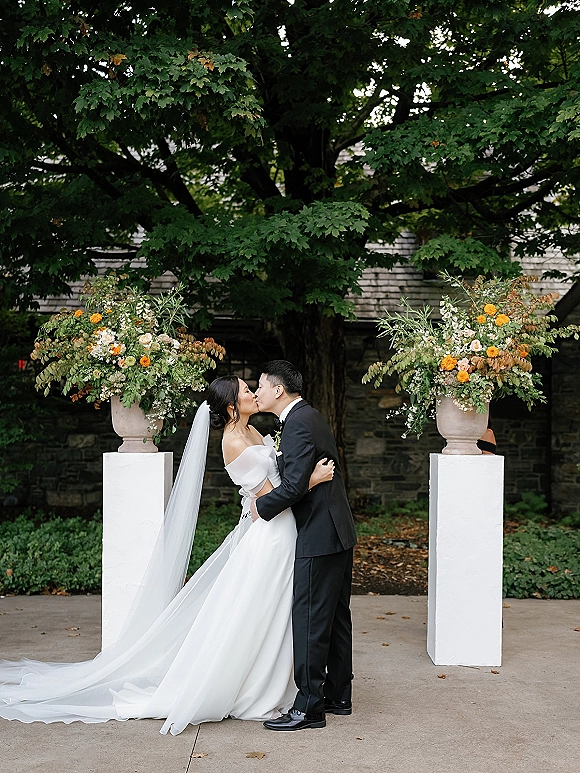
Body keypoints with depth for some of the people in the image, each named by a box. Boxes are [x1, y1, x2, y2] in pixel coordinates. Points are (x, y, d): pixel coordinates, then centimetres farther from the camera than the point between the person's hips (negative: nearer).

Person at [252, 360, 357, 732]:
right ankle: (338, 696, 26)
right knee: (336, 616, 16)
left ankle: (309, 707, 2)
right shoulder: (309, 416, 14)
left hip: (319, 536, -11)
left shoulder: (299, 423, -17)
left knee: (310, 619, -4)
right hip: (338, 532, 11)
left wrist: (261, 506, -8)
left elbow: (295, 485, -23)